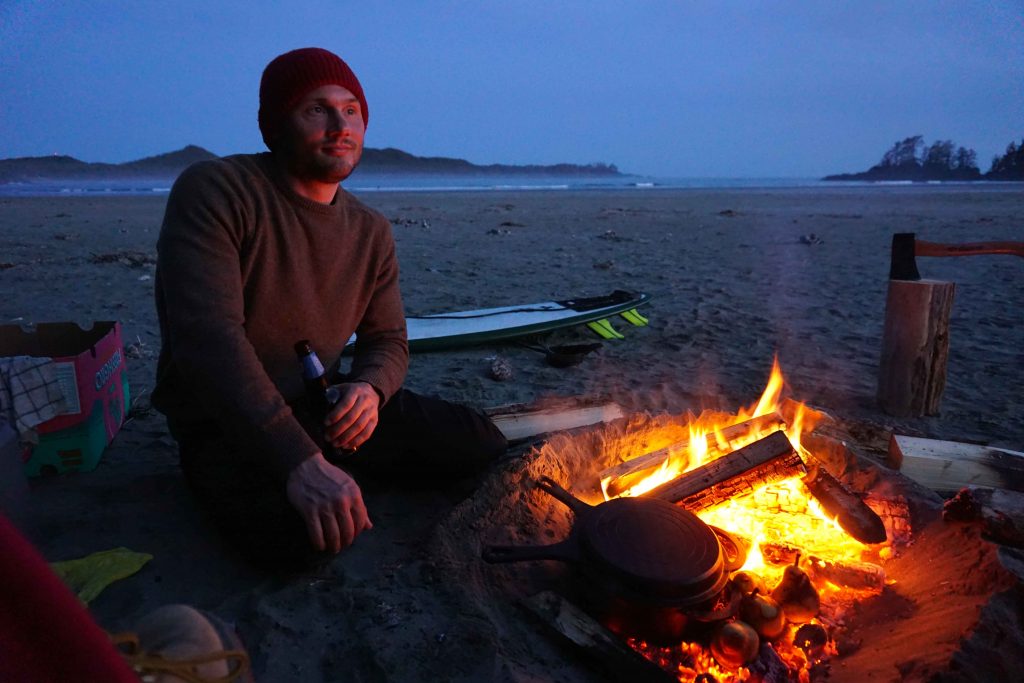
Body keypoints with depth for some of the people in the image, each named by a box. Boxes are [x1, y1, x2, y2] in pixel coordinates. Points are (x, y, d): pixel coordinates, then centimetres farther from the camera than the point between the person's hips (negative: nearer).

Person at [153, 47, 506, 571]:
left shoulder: (371, 232, 4)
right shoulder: (214, 191, -17)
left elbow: (387, 340, 8)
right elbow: (208, 336, -28)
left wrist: (369, 388, -19)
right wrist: (299, 461, -38)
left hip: (321, 405, 6)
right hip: (224, 425, -5)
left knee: (484, 445, -5)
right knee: (300, 533, -35)